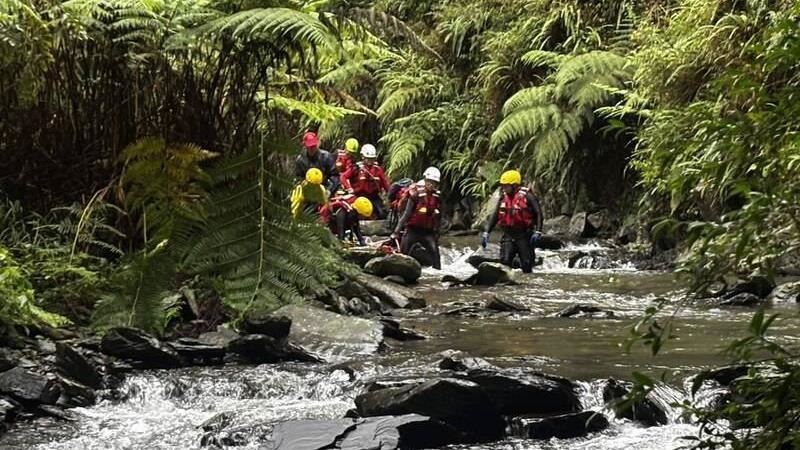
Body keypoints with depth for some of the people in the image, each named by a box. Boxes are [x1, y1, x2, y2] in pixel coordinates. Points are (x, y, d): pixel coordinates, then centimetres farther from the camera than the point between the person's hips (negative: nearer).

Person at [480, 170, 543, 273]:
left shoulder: (526, 196, -9)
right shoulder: (503, 197, 8)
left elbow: (538, 213, -9)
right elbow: (495, 216, 13)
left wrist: (537, 232, -18)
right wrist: (486, 232, 6)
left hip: (524, 235, -4)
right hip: (508, 235, 4)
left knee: (526, 264, 1)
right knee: (504, 261, -9)